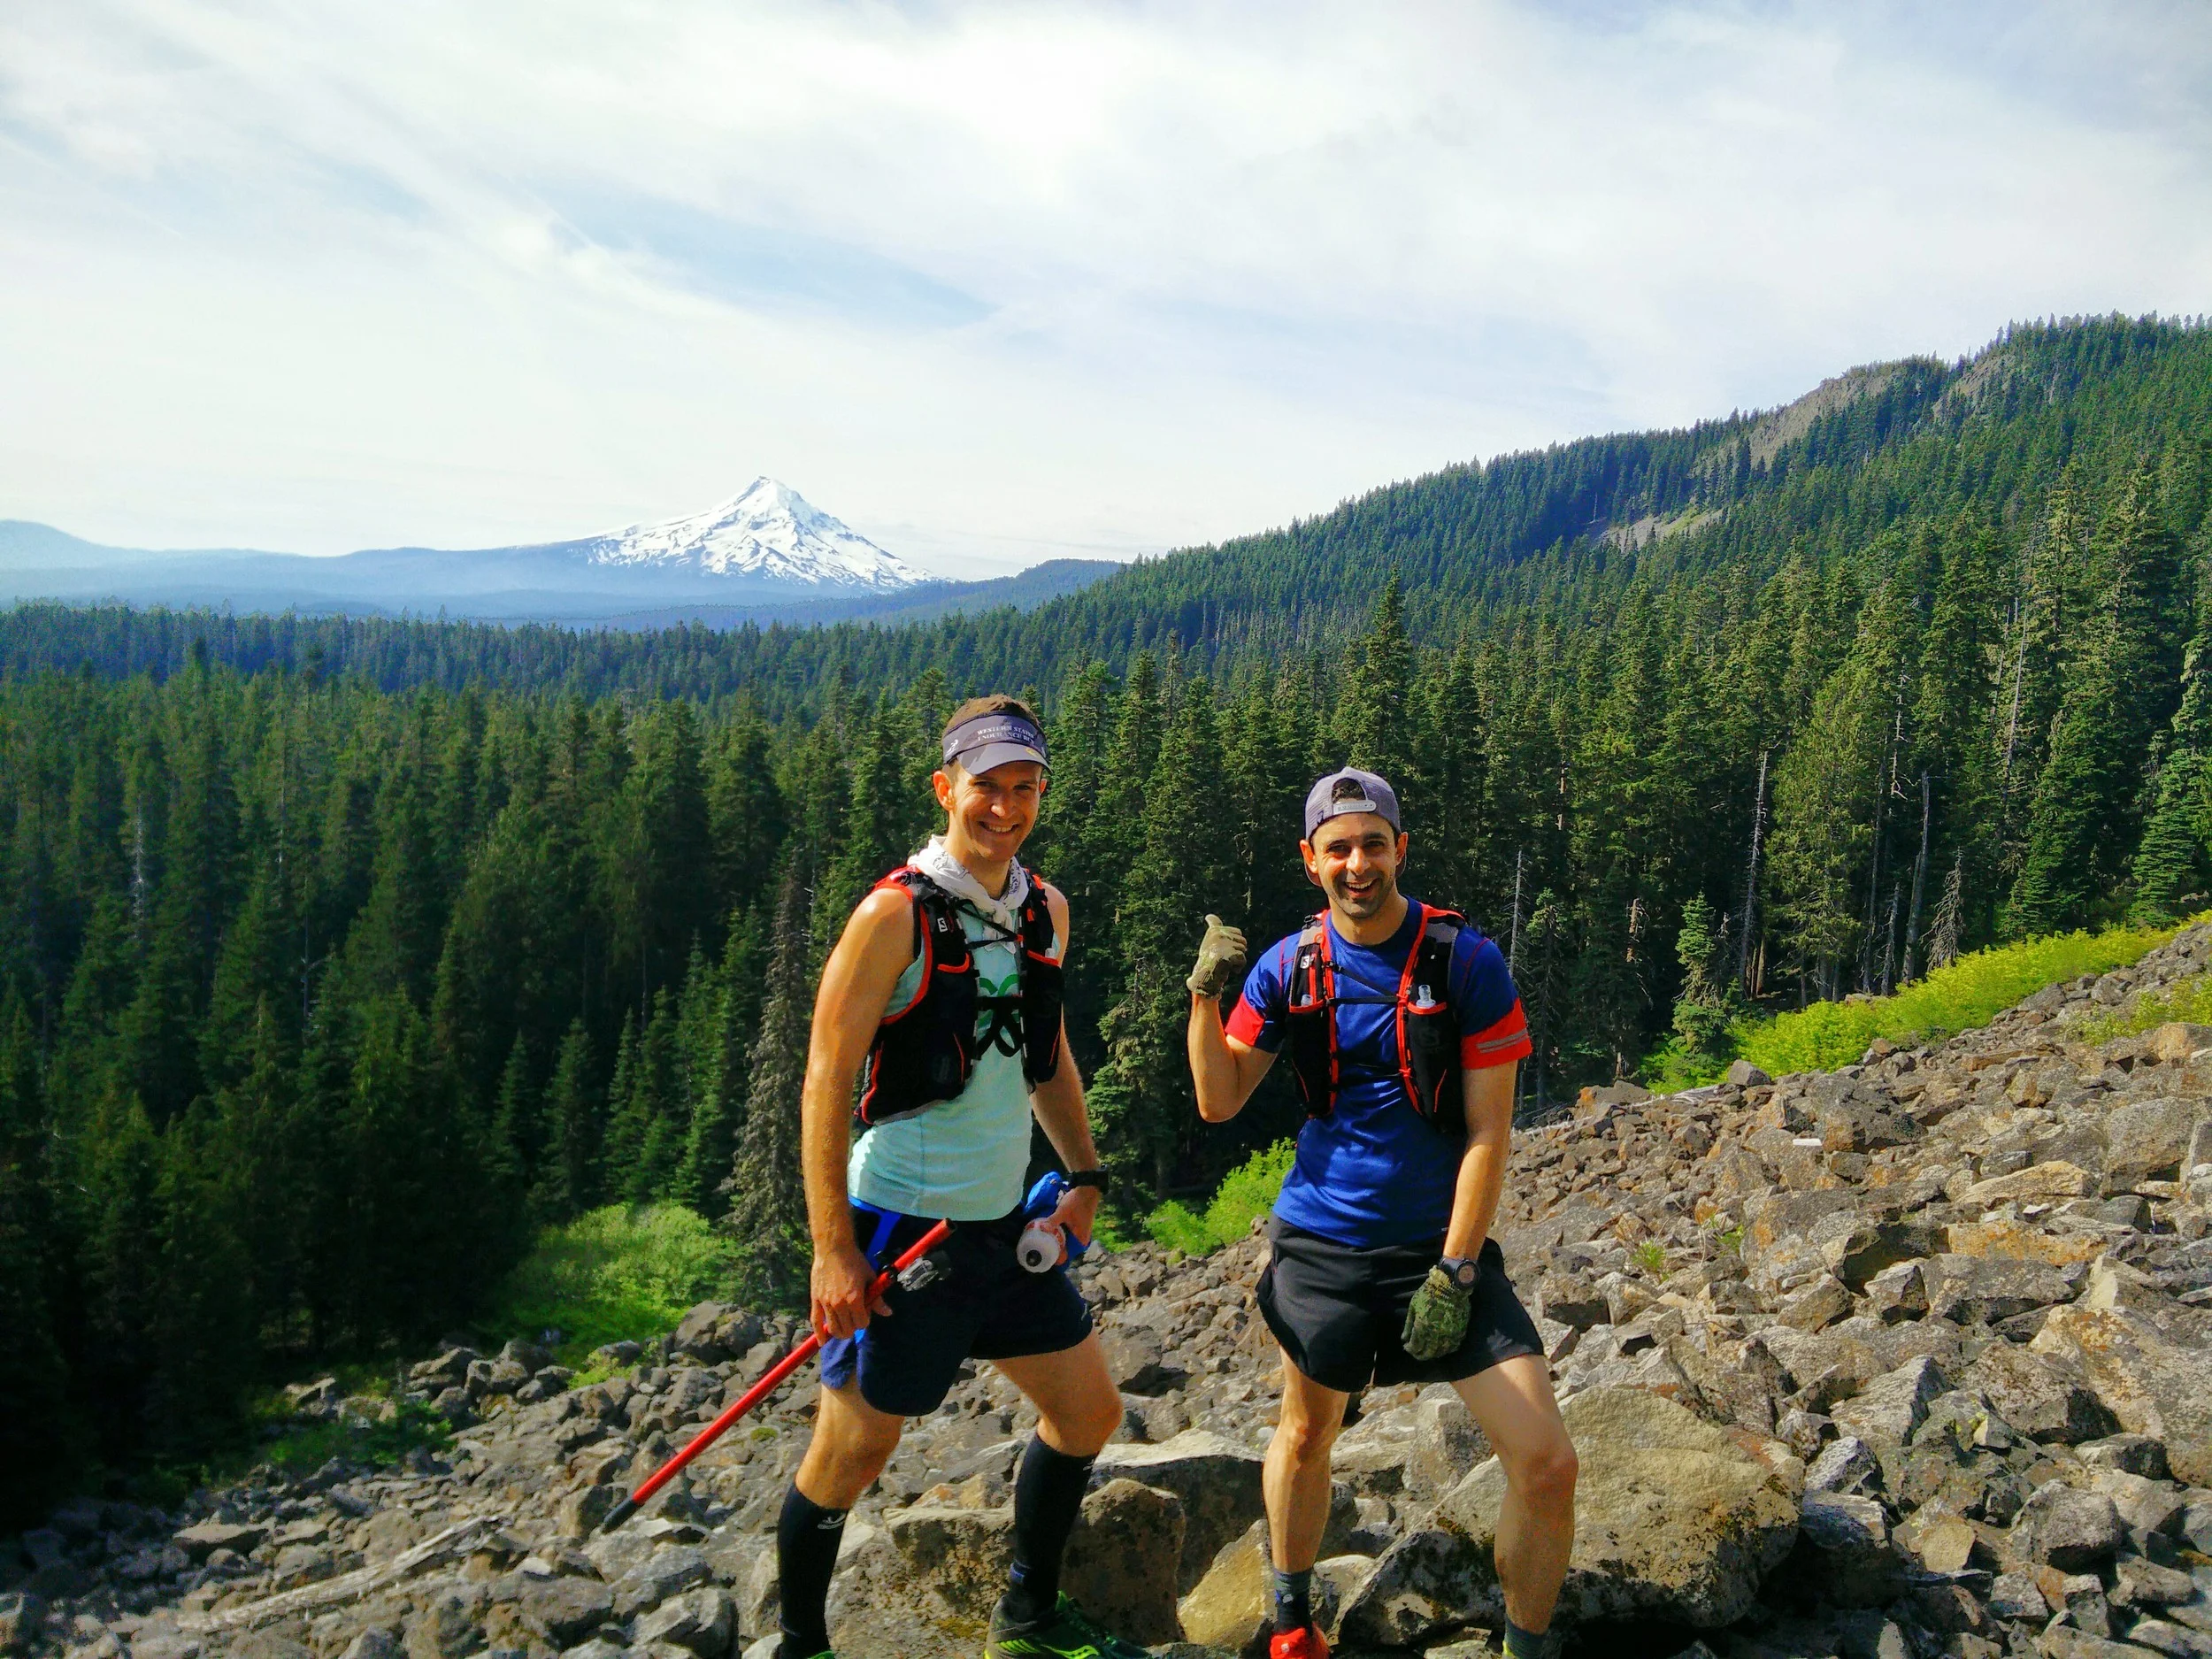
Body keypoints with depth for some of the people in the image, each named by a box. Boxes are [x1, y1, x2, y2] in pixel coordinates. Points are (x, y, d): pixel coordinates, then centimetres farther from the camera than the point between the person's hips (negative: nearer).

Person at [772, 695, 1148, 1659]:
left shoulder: (1046, 911, 6)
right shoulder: (897, 914, -15)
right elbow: (827, 1081, -16)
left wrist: (1083, 1173, 11)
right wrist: (832, 1248, -19)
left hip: (1007, 1225, 7)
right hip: (903, 1228, -7)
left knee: (1089, 1410, 15)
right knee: (851, 1453, 3)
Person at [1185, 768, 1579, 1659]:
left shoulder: (1467, 960, -10)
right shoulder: (1289, 966, -1)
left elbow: (1488, 1132, -9)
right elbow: (1219, 1101, -2)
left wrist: (1453, 1274, -13)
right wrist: (1205, 992, -16)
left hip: (1442, 1246, -2)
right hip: (1321, 1242, 2)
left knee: (1547, 1465, -7)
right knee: (1305, 1435, 18)